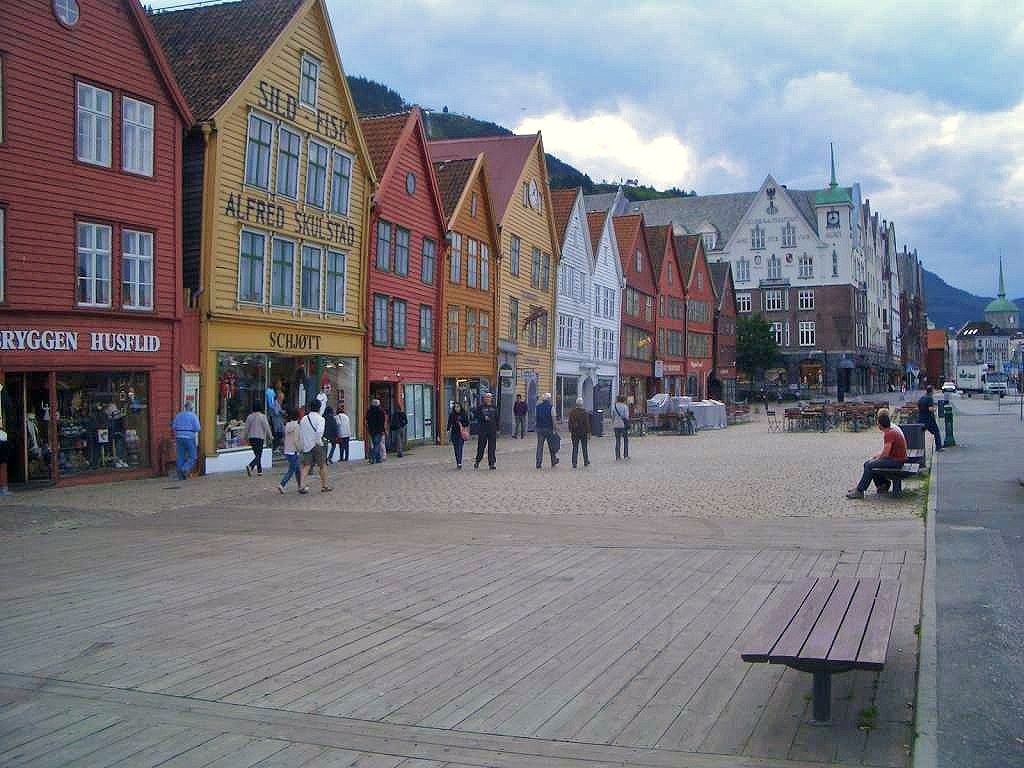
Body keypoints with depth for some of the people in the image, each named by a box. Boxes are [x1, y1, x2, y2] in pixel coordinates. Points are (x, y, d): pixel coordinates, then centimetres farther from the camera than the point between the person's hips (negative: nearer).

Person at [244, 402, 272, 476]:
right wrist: (270, 436, 5)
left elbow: (246, 428, 7)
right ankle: (250, 466, -26)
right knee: (259, 455, -5)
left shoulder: (249, 417, 4)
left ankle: (259, 470, 19)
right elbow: (267, 427, -8)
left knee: (257, 454, 16)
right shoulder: (262, 416, -8)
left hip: (251, 438, 5)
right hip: (260, 437, -5)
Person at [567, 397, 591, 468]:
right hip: (583, 433, -2)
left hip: (574, 433, 2)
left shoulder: (571, 412, -2)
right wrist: (588, 433, -5)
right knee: (584, 448, 12)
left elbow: (570, 423, 4)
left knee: (575, 448, 4)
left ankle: (574, 463, -3)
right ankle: (586, 462, 22)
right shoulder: (584, 412, -10)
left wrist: (570, 431, 11)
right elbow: (587, 423, -9)